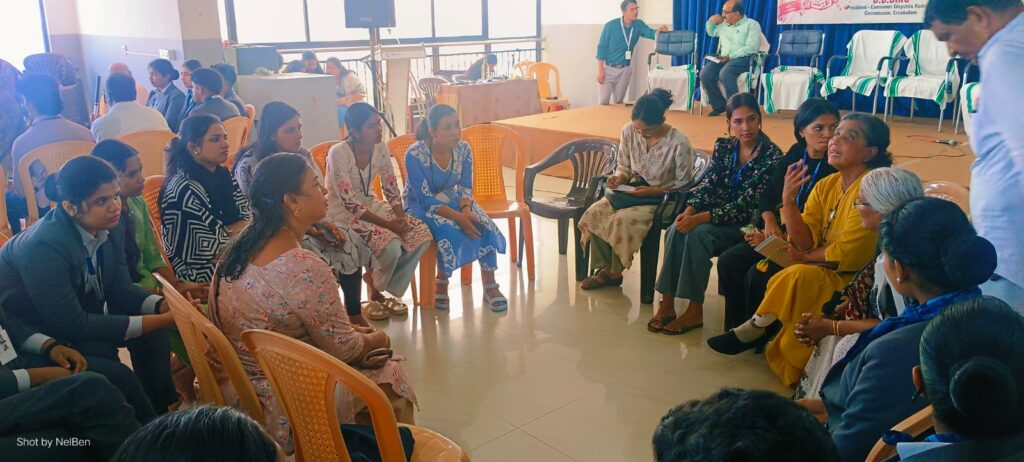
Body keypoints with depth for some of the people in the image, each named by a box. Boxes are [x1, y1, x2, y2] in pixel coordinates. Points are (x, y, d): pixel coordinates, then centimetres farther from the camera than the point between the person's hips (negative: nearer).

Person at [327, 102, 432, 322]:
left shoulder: (380, 148, -3)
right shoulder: (338, 153, -22)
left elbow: (391, 188, 4)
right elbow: (349, 203, -23)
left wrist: (400, 217, -14)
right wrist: (387, 224, -25)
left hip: (371, 204, 7)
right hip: (342, 214, -7)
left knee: (422, 234, -14)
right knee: (391, 245, -30)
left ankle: (381, 290, 2)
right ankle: (374, 292, 2)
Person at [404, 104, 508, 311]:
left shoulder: (463, 149, -11)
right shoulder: (415, 155, -25)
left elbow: (465, 187, -4)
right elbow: (426, 199, -27)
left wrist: (466, 210, -26)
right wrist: (458, 217, -35)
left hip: (452, 200, 4)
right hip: (420, 206, -4)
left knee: (484, 226, -22)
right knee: (449, 231, -34)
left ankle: (490, 287, -12)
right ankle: (441, 284, -10)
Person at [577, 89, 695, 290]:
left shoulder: (679, 143, -22)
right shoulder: (629, 131, -7)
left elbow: (684, 184, -12)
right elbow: (624, 166, 7)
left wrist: (653, 191, -24)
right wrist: (619, 177, -16)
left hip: (662, 198, -5)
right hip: (633, 191, 6)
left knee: (622, 220, -30)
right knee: (593, 213, -19)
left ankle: (614, 272, -5)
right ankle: (604, 268, -4)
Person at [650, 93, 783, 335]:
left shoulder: (771, 157, -16)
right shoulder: (723, 146, 4)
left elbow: (745, 207, -20)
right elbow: (708, 185, 1)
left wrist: (699, 219, -26)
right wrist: (690, 210, -20)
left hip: (746, 225, -5)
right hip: (718, 215, 6)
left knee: (698, 233, -30)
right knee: (676, 229, -23)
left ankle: (695, 311, -20)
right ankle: (667, 302, -20)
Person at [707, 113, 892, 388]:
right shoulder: (825, 186, 5)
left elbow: (848, 255, -21)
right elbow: (806, 242, -6)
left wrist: (805, 257, -5)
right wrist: (788, 200, -19)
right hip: (824, 272, 7)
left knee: (798, 276, -29)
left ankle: (753, 331, -5)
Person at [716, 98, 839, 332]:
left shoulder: (836, 166, -15)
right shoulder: (795, 153, 5)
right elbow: (767, 194, 11)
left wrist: (778, 237, -17)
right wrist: (770, 222, -8)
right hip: (780, 232, 7)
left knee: (758, 274, -24)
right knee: (728, 261, -8)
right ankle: (735, 328, 5)